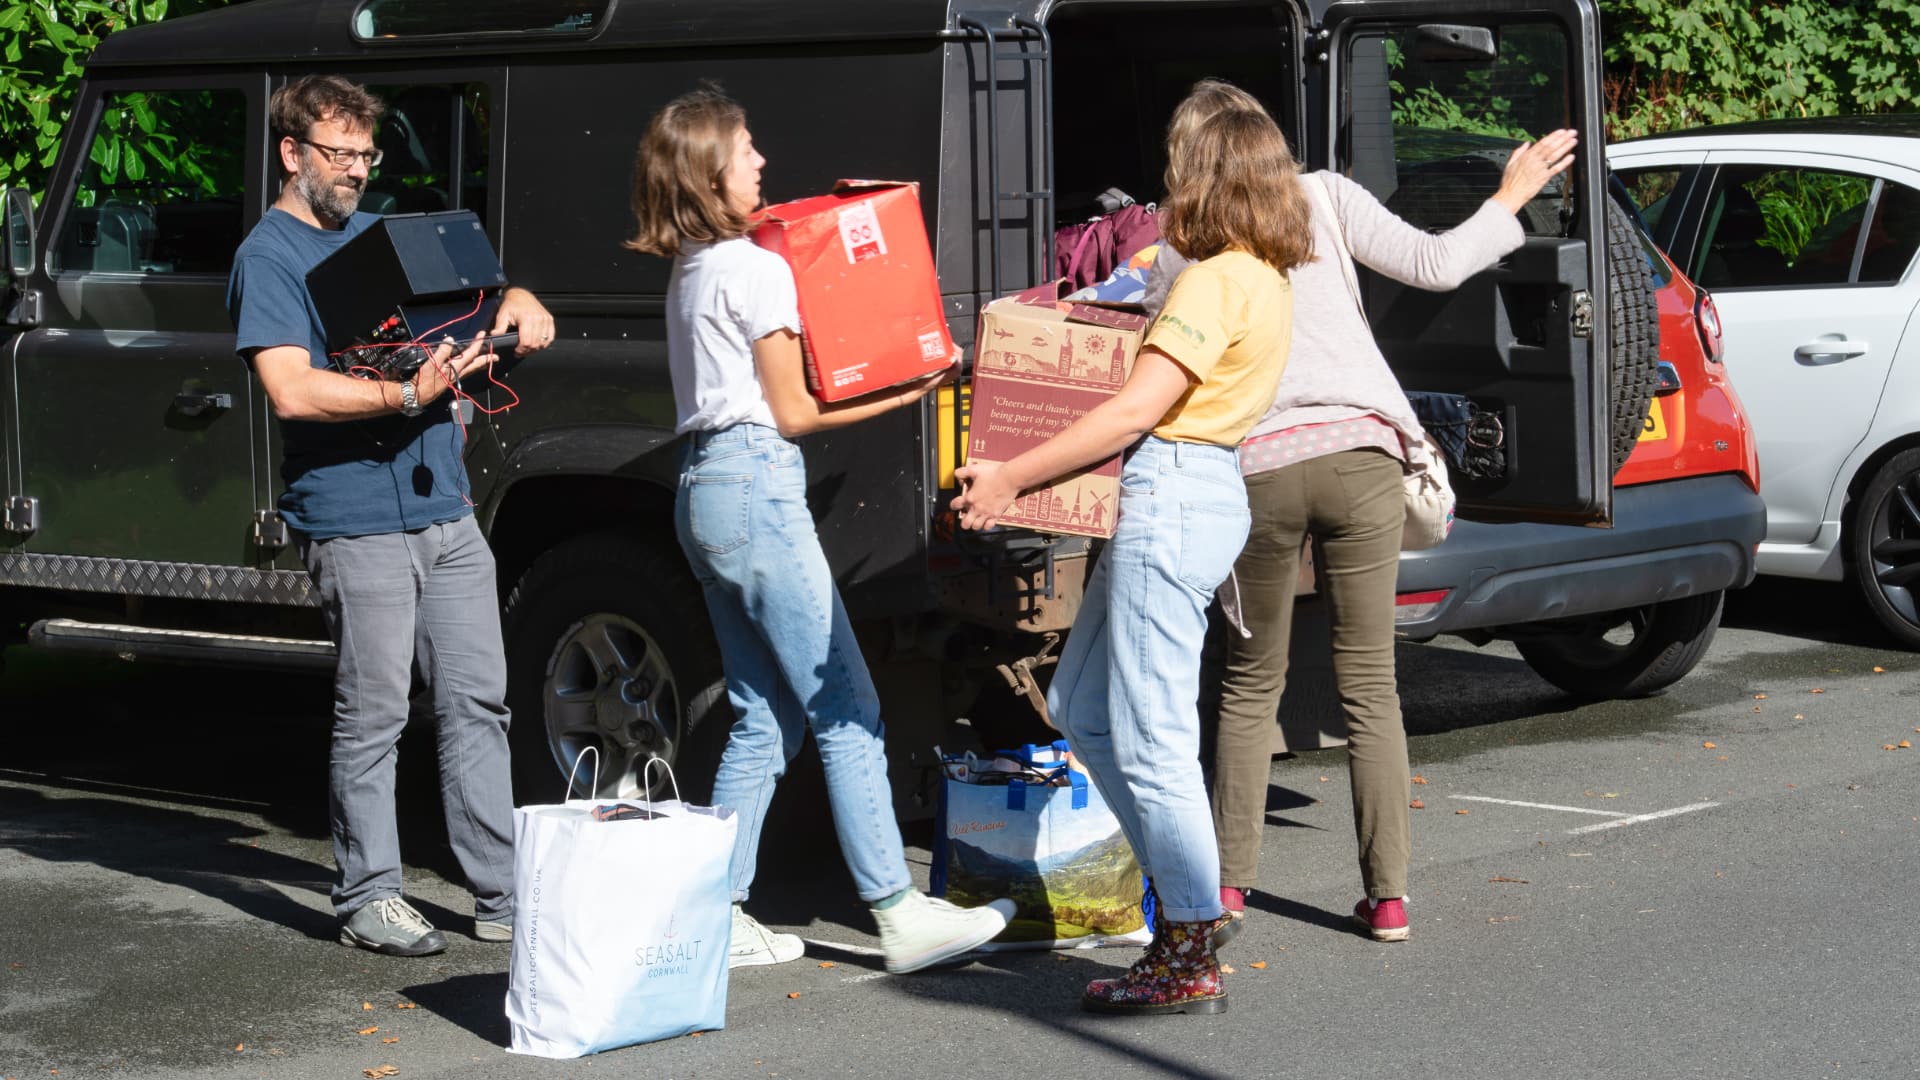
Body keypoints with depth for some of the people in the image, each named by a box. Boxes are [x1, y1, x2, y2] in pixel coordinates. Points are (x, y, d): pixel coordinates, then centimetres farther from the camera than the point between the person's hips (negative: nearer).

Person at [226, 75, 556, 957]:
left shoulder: (379, 236, 16)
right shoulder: (269, 258, -6)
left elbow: (478, 289, 25)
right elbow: (292, 389, -19)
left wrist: (517, 305, 2)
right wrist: (406, 395, -26)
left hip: (444, 511, 7)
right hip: (356, 520, -7)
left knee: (477, 701, 7)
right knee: (372, 716, -1)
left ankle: (503, 893, 12)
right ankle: (368, 899, 10)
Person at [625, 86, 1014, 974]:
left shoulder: (690, 272, 17)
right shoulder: (756, 270, -10)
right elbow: (793, 410, -9)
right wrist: (894, 398, -3)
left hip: (704, 490, 9)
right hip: (757, 485, -9)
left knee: (766, 718, 11)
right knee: (846, 710, -7)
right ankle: (900, 916, -7)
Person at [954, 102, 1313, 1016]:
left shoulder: (1217, 282, -14)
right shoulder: (1266, 285, 15)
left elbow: (1136, 411, -18)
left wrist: (1010, 477, -15)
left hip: (1172, 497, -10)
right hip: (1195, 490, 10)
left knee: (1149, 737, -7)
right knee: (1082, 708, 17)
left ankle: (1189, 960, -2)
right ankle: (1190, 894, 19)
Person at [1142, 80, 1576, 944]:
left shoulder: (1177, 253, 13)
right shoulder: (1323, 198, 9)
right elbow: (1432, 264, 4)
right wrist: (1510, 198, 16)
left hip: (1255, 466, 0)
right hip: (1358, 452, 0)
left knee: (1251, 683, 17)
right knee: (1368, 683, 6)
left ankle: (1228, 879, 14)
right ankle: (1388, 894, 4)